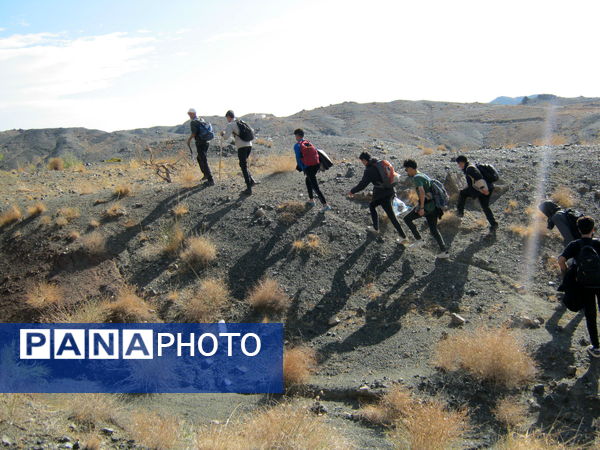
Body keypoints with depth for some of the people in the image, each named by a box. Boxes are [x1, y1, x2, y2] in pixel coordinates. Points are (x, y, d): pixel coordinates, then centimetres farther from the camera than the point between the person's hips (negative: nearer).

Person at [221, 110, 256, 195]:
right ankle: (251, 180, 8)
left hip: (242, 146, -7)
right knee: (243, 165, 22)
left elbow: (227, 136, -14)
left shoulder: (230, 125, -1)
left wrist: (223, 133, 9)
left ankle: (249, 189, -3)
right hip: (249, 145, 7)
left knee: (244, 167, -2)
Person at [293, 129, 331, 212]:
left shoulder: (297, 145, -2)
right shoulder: (309, 143, 17)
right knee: (308, 180, 30)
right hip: (317, 165, 7)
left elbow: (298, 158, -6)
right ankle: (311, 200, 33)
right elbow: (316, 153, 14)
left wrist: (304, 170, -1)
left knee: (315, 187, -4)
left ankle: (325, 205, -9)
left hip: (309, 167, -7)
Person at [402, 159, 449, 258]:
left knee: (407, 218, 7)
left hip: (426, 205, -9)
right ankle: (444, 251, 7)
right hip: (433, 205, 9)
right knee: (434, 229, 13)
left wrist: (421, 207, -24)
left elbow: (422, 192, -25)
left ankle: (419, 239, 4)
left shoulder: (416, 178, -10)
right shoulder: (424, 176, 20)